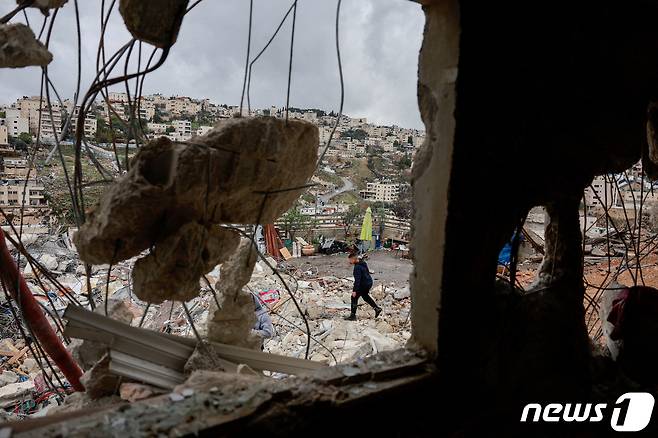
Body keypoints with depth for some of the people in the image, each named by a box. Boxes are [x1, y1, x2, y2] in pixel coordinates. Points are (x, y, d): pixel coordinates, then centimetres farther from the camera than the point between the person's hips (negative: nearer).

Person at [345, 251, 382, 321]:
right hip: (369, 282, 10)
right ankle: (377, 308, 35)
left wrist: (355, 290, -26)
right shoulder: (363, 263, 6)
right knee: (365, 296, 30)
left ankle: (353, 316, 5)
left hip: (364, 284, -10)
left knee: (354, 297, 0)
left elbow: (357, 279, -27)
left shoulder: (357, 267, -24)